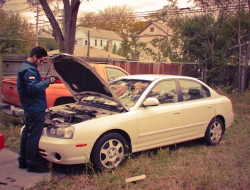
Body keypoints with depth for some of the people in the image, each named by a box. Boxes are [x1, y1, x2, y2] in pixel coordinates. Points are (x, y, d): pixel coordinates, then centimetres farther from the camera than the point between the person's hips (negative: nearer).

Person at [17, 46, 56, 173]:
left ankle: (23, 161, 27)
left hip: (30, 107, 11)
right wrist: (48, 81, -24)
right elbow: (33, 88, -31)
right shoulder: (28, 70, -19)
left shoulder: (26, 67, 16)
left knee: (27, 133, 16)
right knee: (34, 135, -4)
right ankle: (32, 164, 5)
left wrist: (45, 81, 7)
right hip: (35, 108, -11)